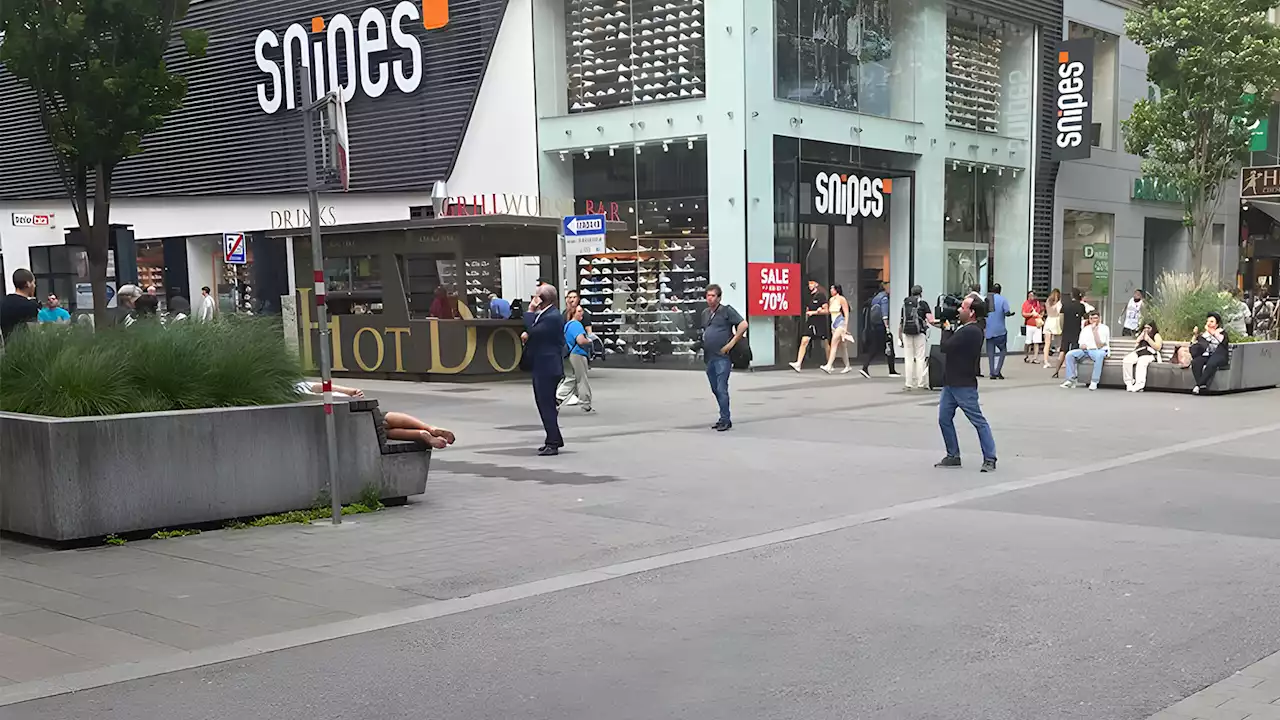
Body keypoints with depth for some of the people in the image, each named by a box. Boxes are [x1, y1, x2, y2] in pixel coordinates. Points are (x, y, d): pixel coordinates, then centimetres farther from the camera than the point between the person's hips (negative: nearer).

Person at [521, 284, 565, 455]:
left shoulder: (553, 317, -18)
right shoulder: (543, 314, 13)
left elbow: (533, 331, -24)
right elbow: (532, 331, 20)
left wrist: (530, 311, -15)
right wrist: (527, 334, -2)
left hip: (548, 368, -10)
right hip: (541, 366, 10)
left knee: (547, 405, -6)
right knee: (545, 404, 15)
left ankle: (553, 443, -1)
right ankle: (554, 439, 24)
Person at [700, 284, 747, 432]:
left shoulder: (726, 310, -5)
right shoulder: (705, 313, 16)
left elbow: (743, 325, -12)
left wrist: (731, 344, -13)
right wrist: (702, 343, 12)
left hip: (722, 357, -8)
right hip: (709, 357, 8)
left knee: (721, 389, -10)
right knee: (715, 389, 11)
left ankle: (725, 420, -4)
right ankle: (724, 418, 20)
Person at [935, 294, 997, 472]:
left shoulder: (970, 331, -19)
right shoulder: (964, 328, 13)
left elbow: (945, 347, -20)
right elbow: (950, 346, 16)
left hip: (964, 385, -10)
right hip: (950, 382, 10)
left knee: (978, 421, -3)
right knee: (944, 419, 9)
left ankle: (989, 459, 1)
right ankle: (953, 456, 17)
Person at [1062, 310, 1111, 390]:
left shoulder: (1104, 329, -1)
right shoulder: (1085, 329, 16)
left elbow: (1099, 346, -12)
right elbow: (1081, 344, 16)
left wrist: (1095, 331, -17)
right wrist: (1082, 345, -10)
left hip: (1099, 351, -5)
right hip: (1086, 350, 5)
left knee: (1099, 355, -42)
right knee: (1069, 354, -20)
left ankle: (1094, 382, -38)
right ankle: (1071, 380, -17)